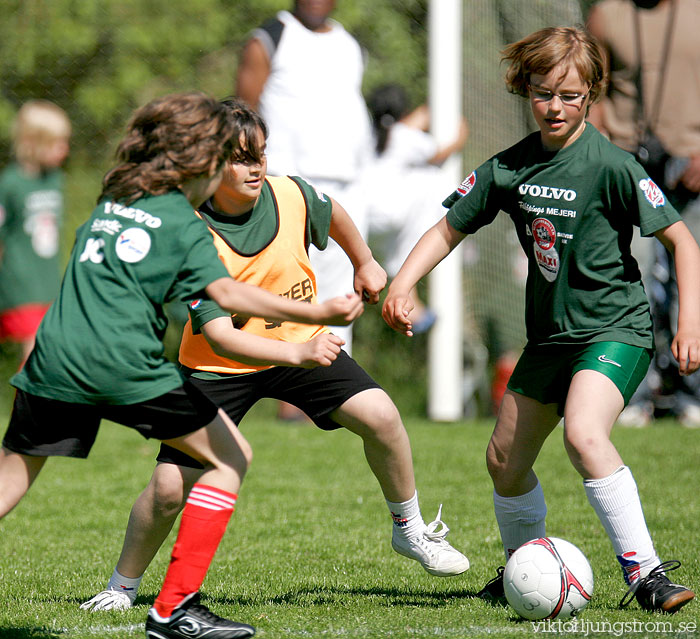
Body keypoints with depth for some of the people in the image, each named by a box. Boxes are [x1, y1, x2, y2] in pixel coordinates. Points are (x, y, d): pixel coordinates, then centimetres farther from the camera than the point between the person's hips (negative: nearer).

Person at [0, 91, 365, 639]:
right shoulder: (183, 224, 1)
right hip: (126, 366, -5)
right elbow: (226, 293, -12)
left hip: (54, 358, 6)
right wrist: (316, 314, -16)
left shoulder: (111, 199, 19)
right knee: (230, 457, 8)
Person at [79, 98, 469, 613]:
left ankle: (410, 530, 7)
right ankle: (123, 586, 15)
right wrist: (297, 355, -47)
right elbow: (219, 337, -35)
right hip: (220, 368, -3)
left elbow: (333, 214, 12)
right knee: (170, 487, -11)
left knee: (379, 415, -18)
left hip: (302, 342, 3)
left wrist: (365, 264, 27)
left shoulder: (290, 196, -15)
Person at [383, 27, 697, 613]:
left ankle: (645, 571, -29)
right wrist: (401, 285, -5)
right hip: (550, 335, 7)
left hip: (616, 329, -7)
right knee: (504, 460, 14)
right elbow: (448, 230, 10)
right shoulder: (508, 169, 1)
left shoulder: (610, 165, -15)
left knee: (584, 434, -32)